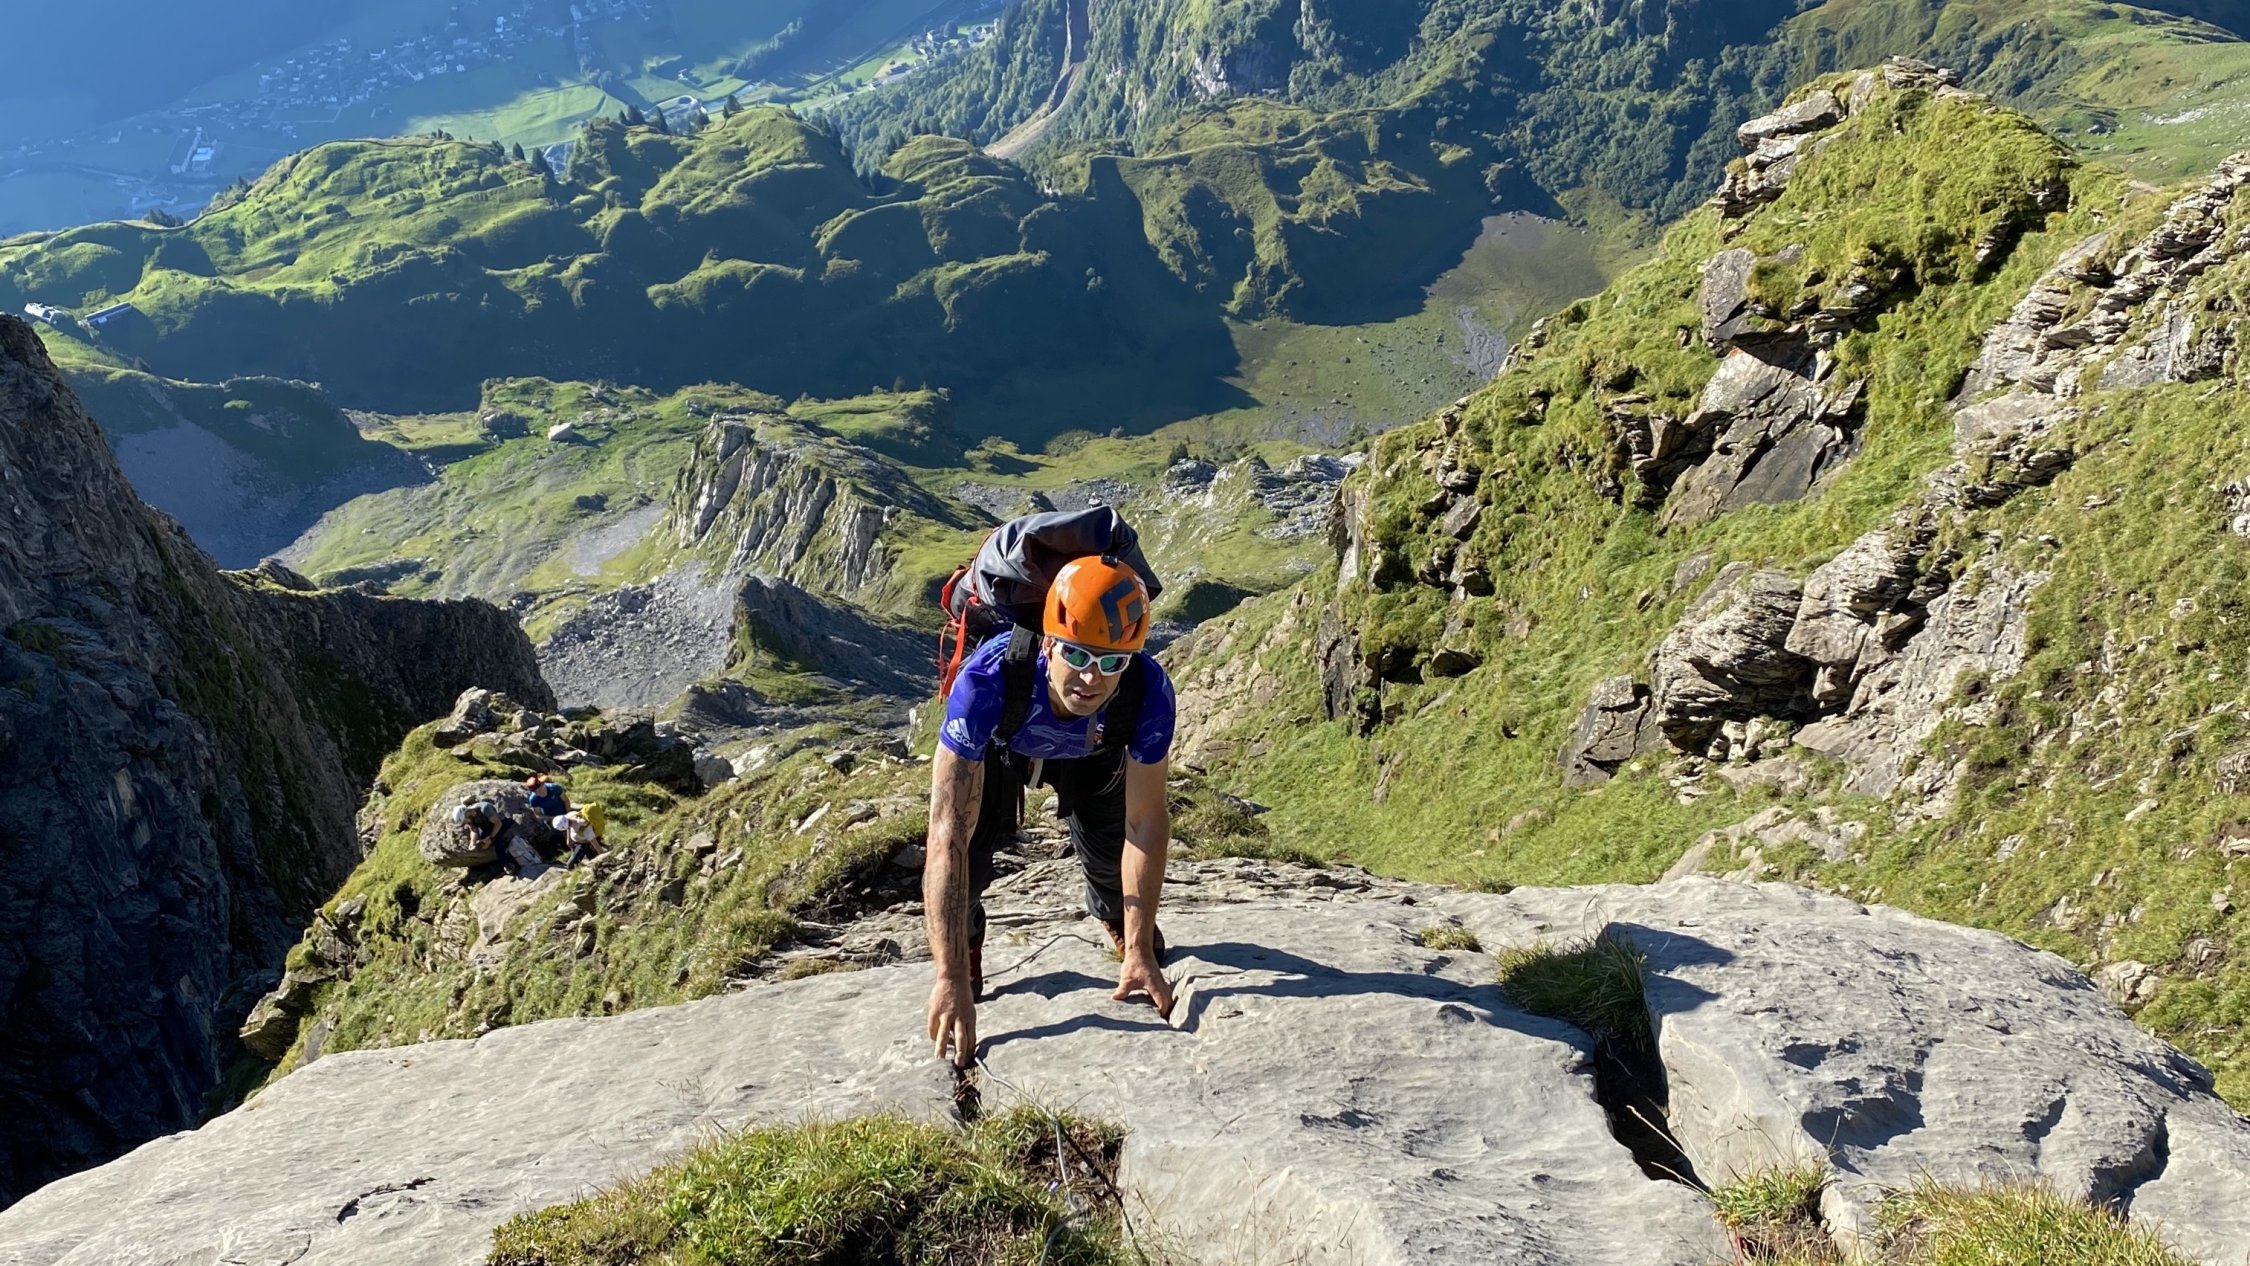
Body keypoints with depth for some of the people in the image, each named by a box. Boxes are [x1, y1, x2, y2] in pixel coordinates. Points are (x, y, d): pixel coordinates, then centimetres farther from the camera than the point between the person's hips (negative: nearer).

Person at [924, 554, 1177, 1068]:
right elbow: (947, 833, -47)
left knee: (1109, 850, -9)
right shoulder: (989, 679, -47)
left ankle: (1118, 924, 30)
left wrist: (1140, 950, -28)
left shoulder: (1148, 690, -40)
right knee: (971, 838, -22)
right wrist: (951, 979, -50)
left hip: (1092, 752, 2)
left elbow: (1145, 821, -28)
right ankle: (964, 953, 13)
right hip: (999, 742, -1)